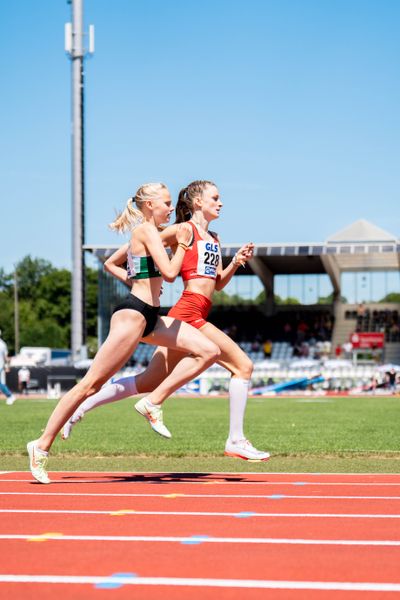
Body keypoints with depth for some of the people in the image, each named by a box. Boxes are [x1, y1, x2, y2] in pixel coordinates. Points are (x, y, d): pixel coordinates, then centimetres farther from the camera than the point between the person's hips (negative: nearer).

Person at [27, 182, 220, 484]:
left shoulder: (144, 233, 20)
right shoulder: (148, 231, -9)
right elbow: (170, 272, -19)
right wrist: (183, 244, -5)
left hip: (150, 317, 10)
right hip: (133, 314, -10)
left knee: (209, 351, -2)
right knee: (91, 383, -7)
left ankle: (153, 401, -1)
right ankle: (42, 445, -2)